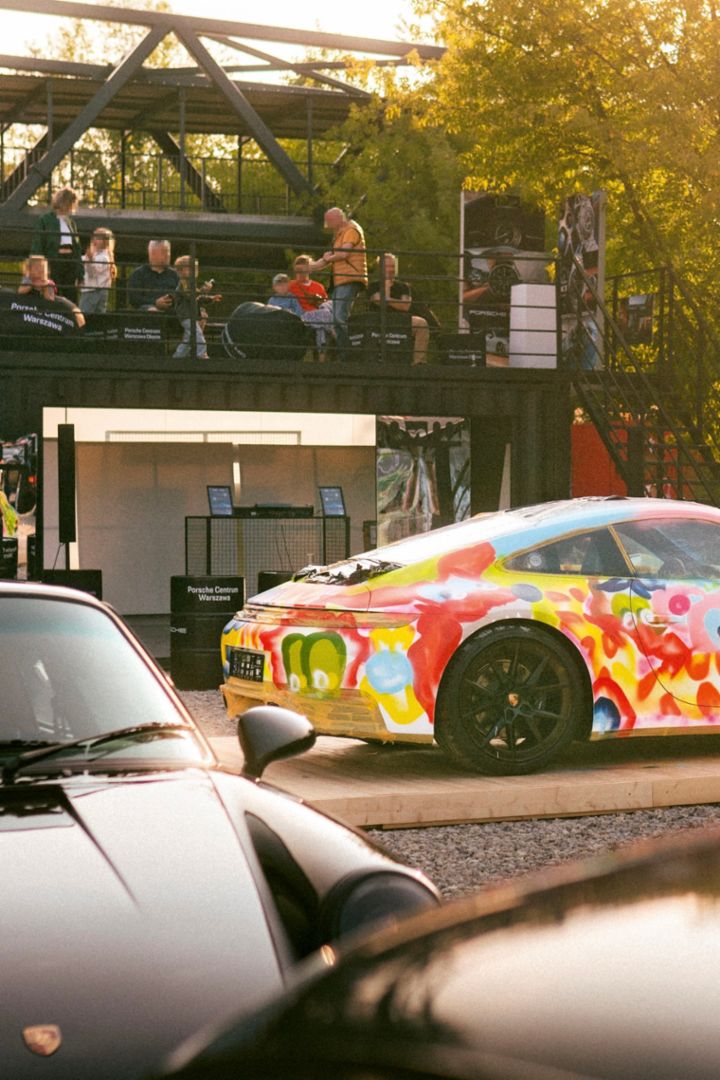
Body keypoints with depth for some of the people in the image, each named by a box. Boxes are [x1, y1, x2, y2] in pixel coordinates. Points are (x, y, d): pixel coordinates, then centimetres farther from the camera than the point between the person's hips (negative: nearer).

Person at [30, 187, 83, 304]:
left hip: (71, 262, 5)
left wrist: (80, 272, 10)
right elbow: (37, 246, -3)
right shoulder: (46, 220, 1)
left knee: (72, 297, 2)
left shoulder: (71, 222, 17)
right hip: (54, 261, -5)